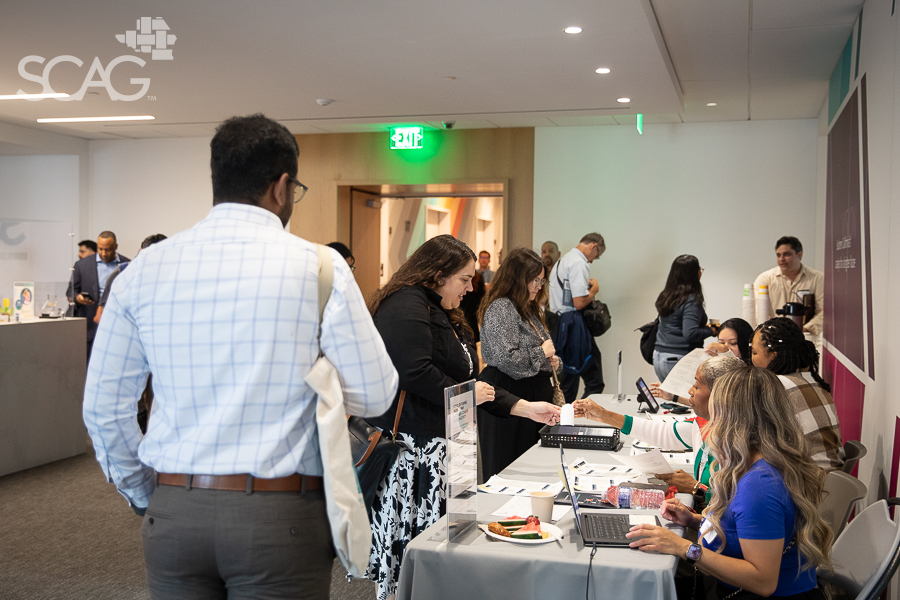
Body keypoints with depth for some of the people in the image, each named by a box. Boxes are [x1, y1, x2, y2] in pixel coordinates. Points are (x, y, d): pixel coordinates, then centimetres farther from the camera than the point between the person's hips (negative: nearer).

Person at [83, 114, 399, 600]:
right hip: (279, 521, -3)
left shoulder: (144, 269, 2)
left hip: (173, 513, 4)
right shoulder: (319, 267, -8)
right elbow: (374, 397, -5)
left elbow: (102, 408, 7)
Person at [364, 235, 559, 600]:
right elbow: (415, 372, -24)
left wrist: (525, 408, 15)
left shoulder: (443, 313, 22)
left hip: (437, 445, 10)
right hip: (410, 449, -10)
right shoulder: (406, 306, -12)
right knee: (412, 540, -6)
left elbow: (467, 380, 22)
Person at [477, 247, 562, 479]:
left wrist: (550, 360, 11)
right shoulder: (500, 308, -14)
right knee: (508, 470, -4)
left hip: (533, 395, 10)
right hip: (509, 397, -10)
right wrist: (541, 353, -11)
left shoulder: (527, 309, 17)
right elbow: (507, 359, -26)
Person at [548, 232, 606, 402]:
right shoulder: (579, 263, -13)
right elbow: (579, 303, -19)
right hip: (574, 327, -10)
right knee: (594, 383, -4)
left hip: (557, 323, 10)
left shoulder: (562, 261, 19)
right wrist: (594, 289, -3)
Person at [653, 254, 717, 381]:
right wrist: (711, 330, -6)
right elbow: (690, 333, -22)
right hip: (679, 358, -8)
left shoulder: (664, 296, 9)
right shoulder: (691, 301, -14)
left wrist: (703, 327, 18)